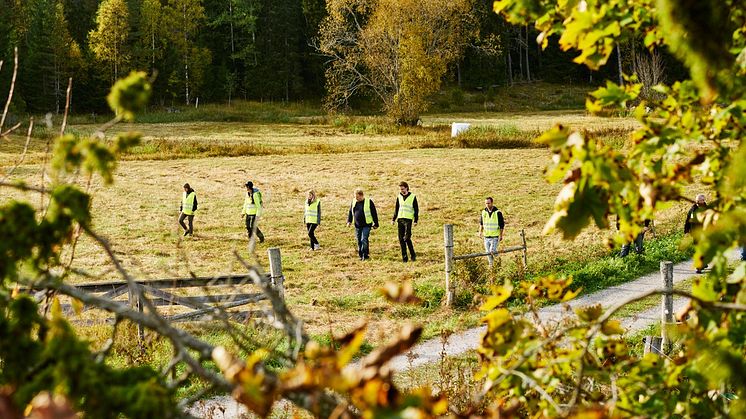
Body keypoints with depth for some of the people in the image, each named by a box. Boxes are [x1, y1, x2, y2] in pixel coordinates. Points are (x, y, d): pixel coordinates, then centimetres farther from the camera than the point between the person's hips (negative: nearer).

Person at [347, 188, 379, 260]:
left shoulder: (368, 202, -8)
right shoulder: (354, 202, 7)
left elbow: (374, 213, -3)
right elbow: (350, 212, 17)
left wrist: (376, 224, -2)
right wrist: (349, 221, 5)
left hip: (366, 225, -5)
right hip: (357, 225, 5)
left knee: (364, 240, -14)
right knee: (359, 241, 9)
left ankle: (365, 255, -8)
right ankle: (361, 255, 19)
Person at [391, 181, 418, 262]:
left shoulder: (412, 197, -1)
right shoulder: (399, 197, 12)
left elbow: (416, 209, 0)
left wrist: (415, 220, -7)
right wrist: (394, 219, 14)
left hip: (408, 219, -5)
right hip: (400, 219, 5)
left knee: (407, 238, -16)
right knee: (401, 239, 1)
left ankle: (413, 254, -1)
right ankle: (404, 257, 6)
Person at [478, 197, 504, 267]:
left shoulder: (498, 213, -8)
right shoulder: (483, 212, 4)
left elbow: (502, 225, -3)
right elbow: (481, 222, 19)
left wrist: (501, 235, -4)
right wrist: (480, 231, 8)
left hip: (495, 236, -4)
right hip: (486, 236, 4)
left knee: (492, 251, -19)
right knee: (488, 252, 7)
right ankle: (491, 265, 23)